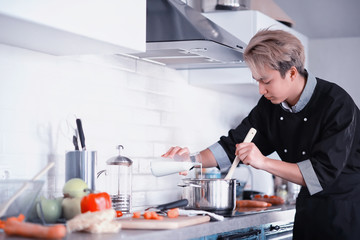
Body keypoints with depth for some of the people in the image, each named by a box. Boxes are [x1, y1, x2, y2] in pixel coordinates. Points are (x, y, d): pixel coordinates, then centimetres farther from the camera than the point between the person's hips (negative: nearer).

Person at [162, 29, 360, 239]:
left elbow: (323, 174, -26)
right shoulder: (270, 105, -1)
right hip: (309, 210, 6)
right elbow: (234, 145, 6)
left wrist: (264, 162, -30)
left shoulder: (337, 104, -22)